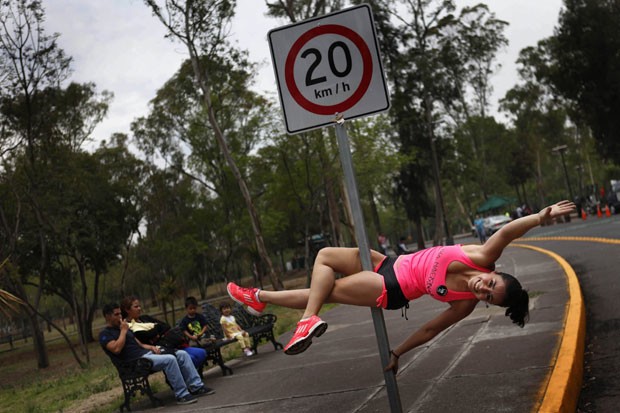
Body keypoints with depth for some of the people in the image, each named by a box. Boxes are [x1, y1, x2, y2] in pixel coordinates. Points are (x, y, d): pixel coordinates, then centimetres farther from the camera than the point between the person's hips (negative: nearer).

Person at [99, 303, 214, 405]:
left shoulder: (121, 328, 24)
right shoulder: (105, 334, -3)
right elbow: (116, 349, -22)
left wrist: (151, 347, 3)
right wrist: (123, 331, -11)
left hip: (147, 353, 9)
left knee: (182, 354, -3)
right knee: (169, 359, -30)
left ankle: (196, 386, -3)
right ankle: (182, 395, -24)